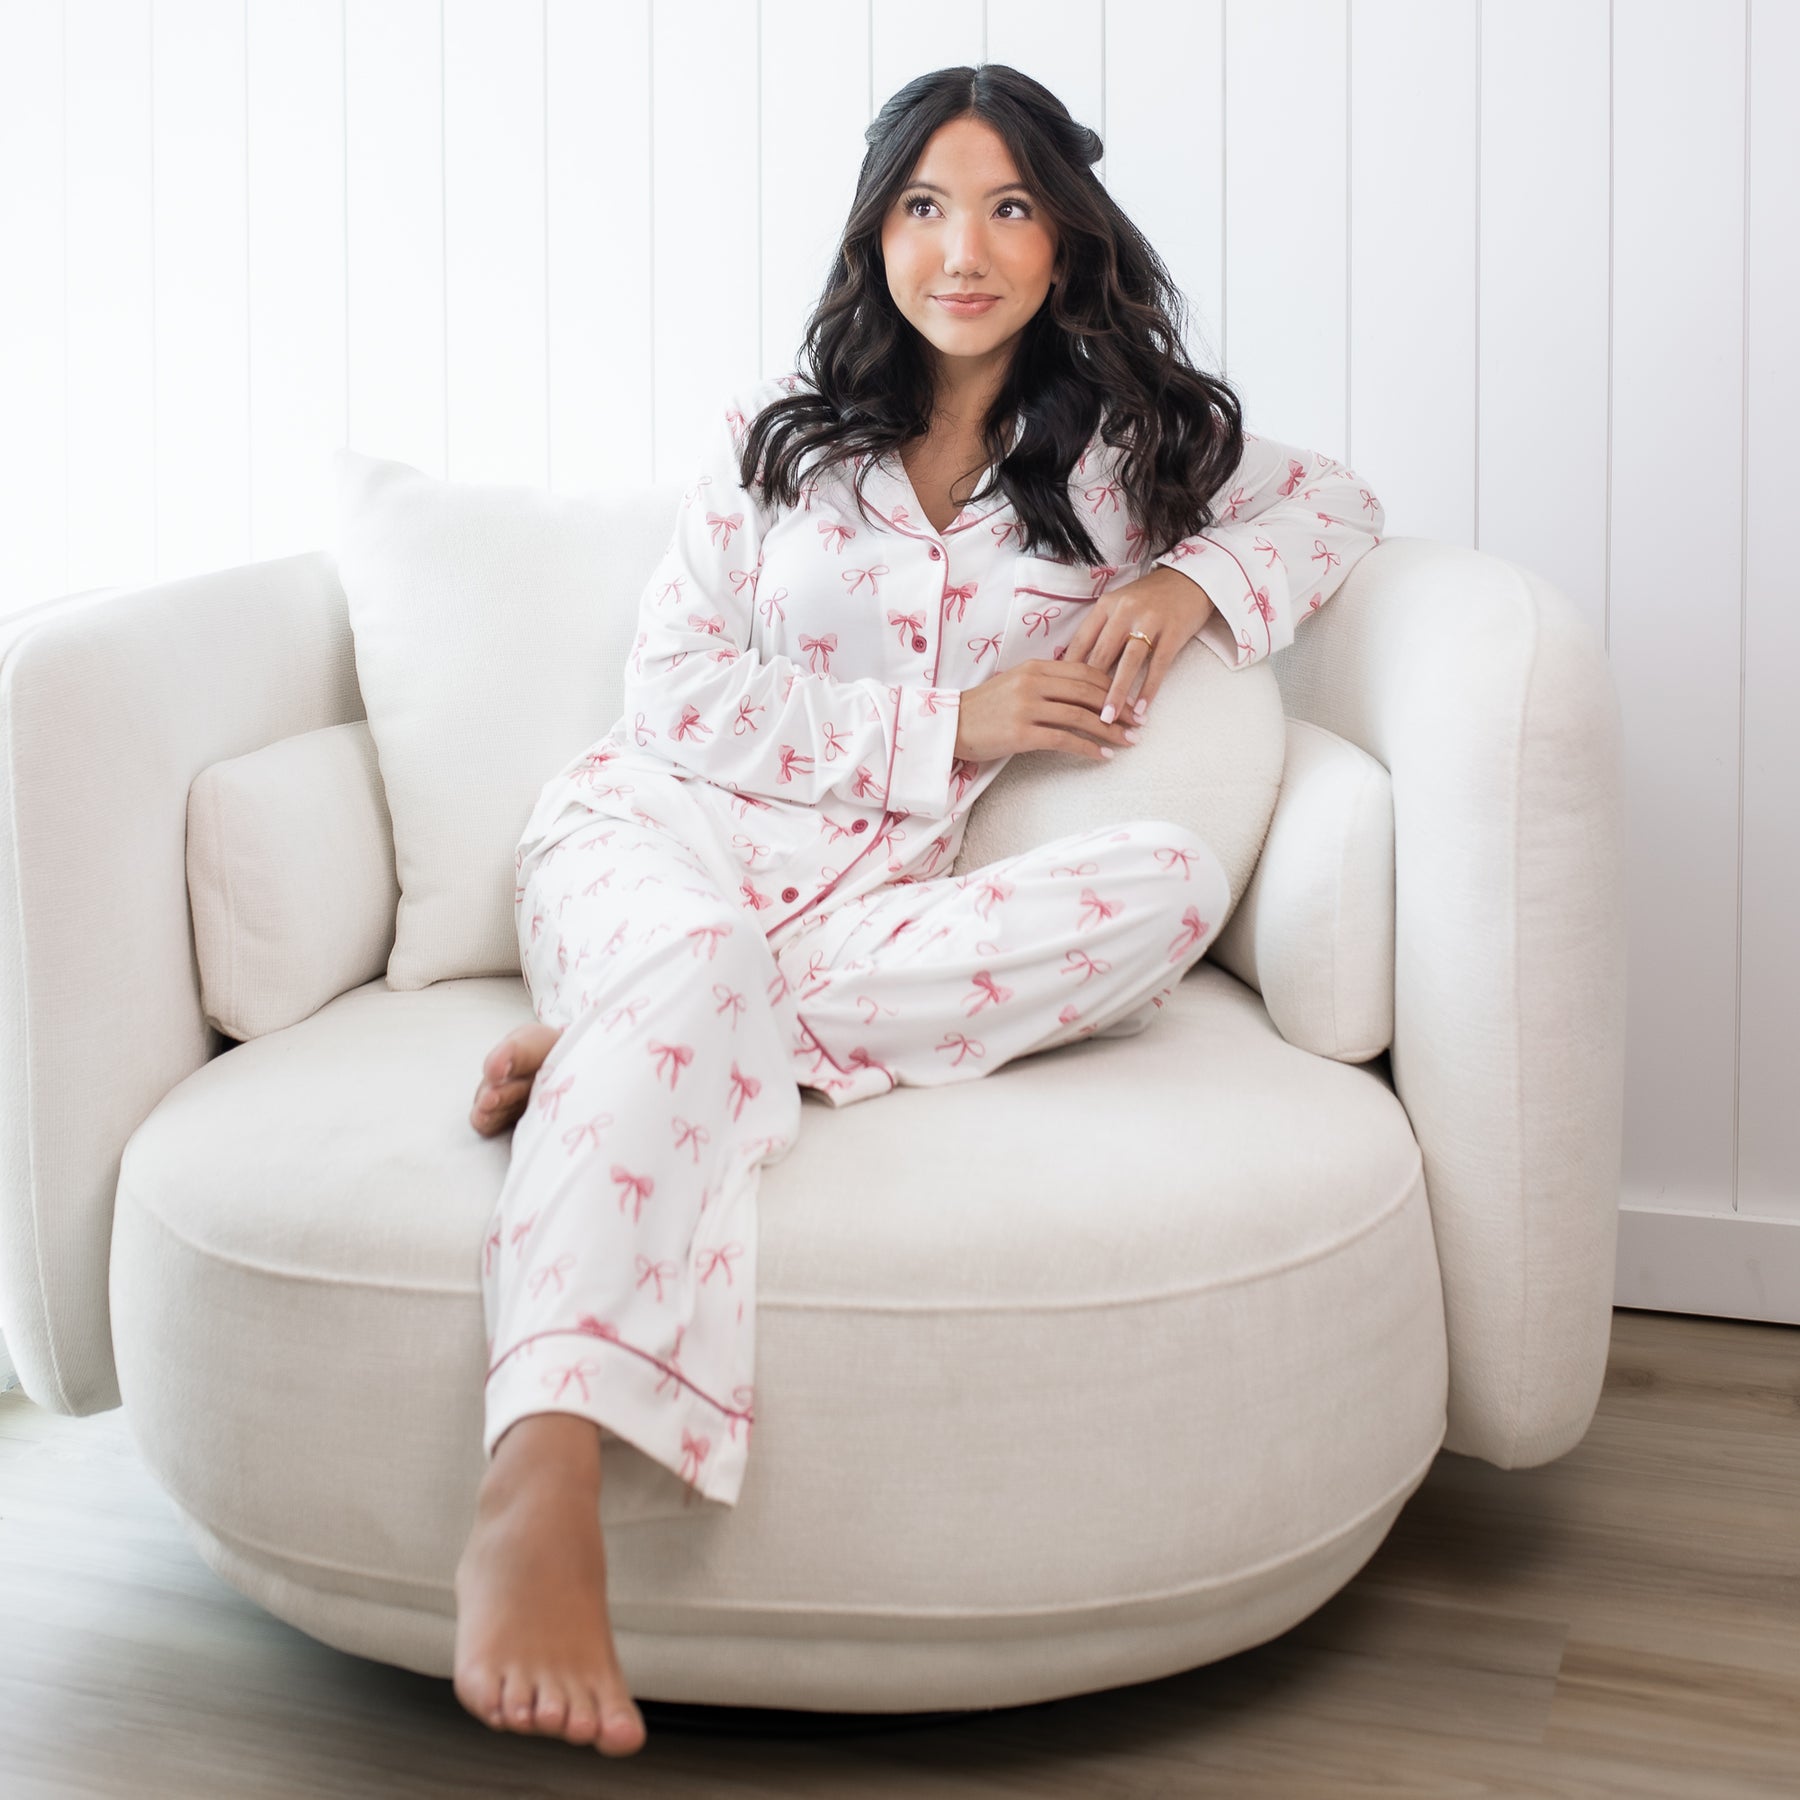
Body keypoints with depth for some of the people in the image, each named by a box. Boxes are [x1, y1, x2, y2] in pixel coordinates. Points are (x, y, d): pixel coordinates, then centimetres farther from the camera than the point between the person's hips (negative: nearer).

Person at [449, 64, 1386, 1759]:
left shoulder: (1120, 453, 15)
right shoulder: (774, 432, 11)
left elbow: (1338, 503, 24)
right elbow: (674, 694, 2)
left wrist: (1195, 578, 2)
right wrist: (952, 725, -7)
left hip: (877, 898, 2)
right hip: (658, 833, -2)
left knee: (1170, 880, -27)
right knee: (703, 961, -39)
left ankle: (615, 1046, -31)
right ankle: (536, 1493, -58)